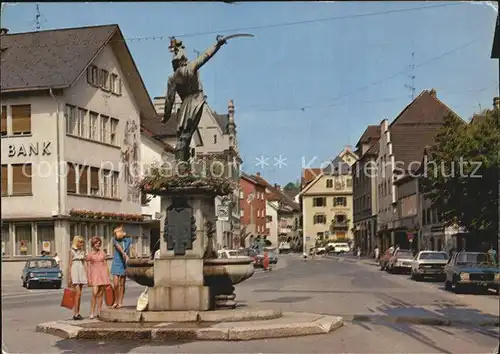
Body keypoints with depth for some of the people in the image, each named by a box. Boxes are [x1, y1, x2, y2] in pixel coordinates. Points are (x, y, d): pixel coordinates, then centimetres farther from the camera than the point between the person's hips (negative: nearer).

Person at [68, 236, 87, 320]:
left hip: (81, 272, 6)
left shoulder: (82, 251, 14)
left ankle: (77, 313, 10)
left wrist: (86, 275, 14)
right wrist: (69, 277, -12)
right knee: (77, 293, -14)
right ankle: (75, 314, -13)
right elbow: (69, 265, -7)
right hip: (74, 272, -6)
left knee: (79, 294, 7)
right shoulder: (72, 251, -4)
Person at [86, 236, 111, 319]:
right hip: (95, 274, -3)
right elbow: (88, 267, 1)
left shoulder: (102, 253, 10)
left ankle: (99, 312, 8)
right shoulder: (90, 255, 2)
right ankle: (92, 312, -10)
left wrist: (108, 276, 7)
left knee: (101, 294, 3)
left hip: (103, 274, 3)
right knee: (95, 293, -15)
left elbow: (106, 264, 11)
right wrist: (88, 278, -7)